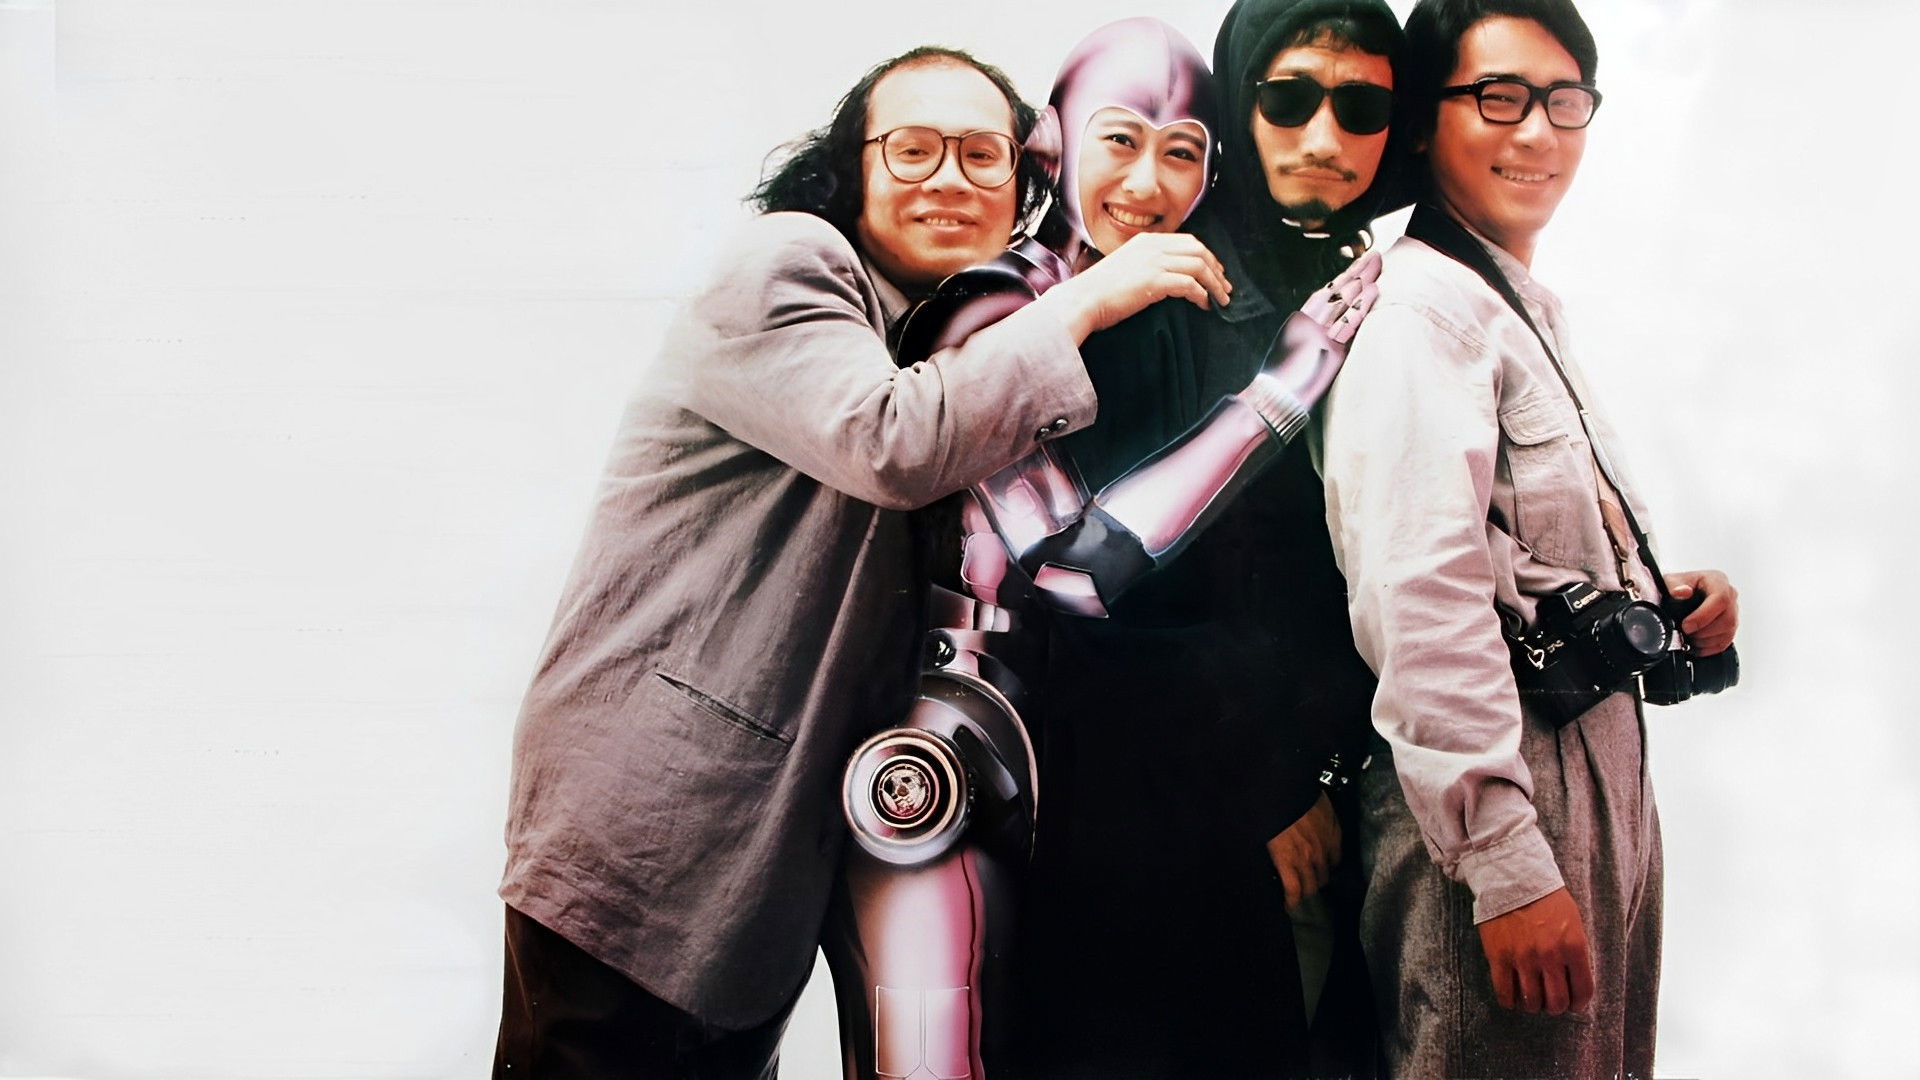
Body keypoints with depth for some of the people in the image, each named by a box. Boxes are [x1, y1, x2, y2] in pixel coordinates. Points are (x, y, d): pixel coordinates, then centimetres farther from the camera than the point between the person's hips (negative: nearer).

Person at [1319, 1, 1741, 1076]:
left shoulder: (1528, 305, 19)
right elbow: (1423, 593, -23)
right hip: (1499, 785, -10)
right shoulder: (1416, 303, -13)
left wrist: (1666, 603, 7)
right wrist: (1508, 865, -26)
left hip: (1605, 758, 10)